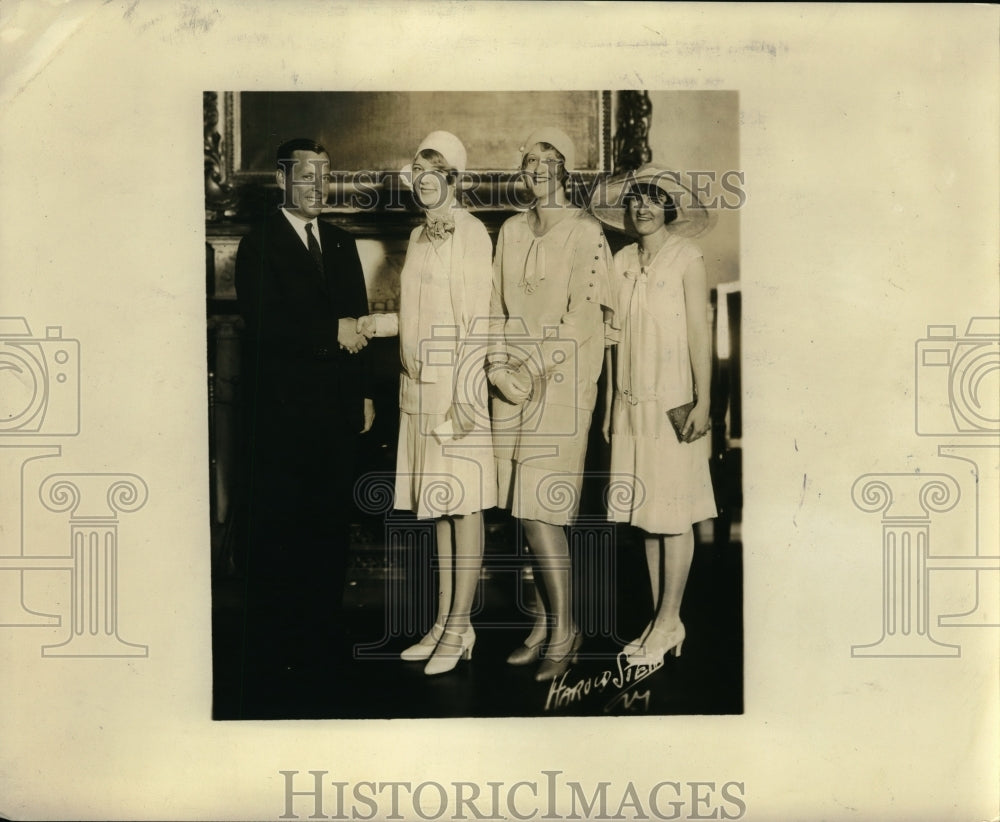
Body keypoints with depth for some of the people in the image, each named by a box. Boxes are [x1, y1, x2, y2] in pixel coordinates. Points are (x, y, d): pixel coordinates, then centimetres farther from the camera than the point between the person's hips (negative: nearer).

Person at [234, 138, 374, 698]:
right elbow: (264, 323, -14)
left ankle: (323, 630, 18)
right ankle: (273, 647, 9)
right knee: (277, 529, -1)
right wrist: (331, 331, -12)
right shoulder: (259, 244, 0)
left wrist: (364, 393, 11)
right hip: (282, 405, -5)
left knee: (332, 523, 7)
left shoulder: (343, 244, 17)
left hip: (338, 405, 5)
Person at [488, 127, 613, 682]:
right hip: (511, 386, 5)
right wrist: (497, 365, -1)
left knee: (539, 509, -10)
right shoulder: (510, 232, 13)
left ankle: (563, 630, 4)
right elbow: (498, 307, 13)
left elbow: (582, 315, -10)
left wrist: (533, 371, -13)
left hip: (560, 382, -5)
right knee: (524, 508, 6)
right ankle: (544, 622, 17)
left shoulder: (585, 232, -4)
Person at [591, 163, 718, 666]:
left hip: (674, 403, -5)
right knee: (645, 513, 8)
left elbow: (699, 333, -6)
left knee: (674, 515, 0)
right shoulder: (622, 262, 11)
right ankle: (661, 620, 17)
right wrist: (610, 402, 12)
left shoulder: (686, 258, -3)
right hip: (632, 404, 5)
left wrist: (702, 401, -12)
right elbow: (616, 335, 13)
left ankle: (669, 620, 10)